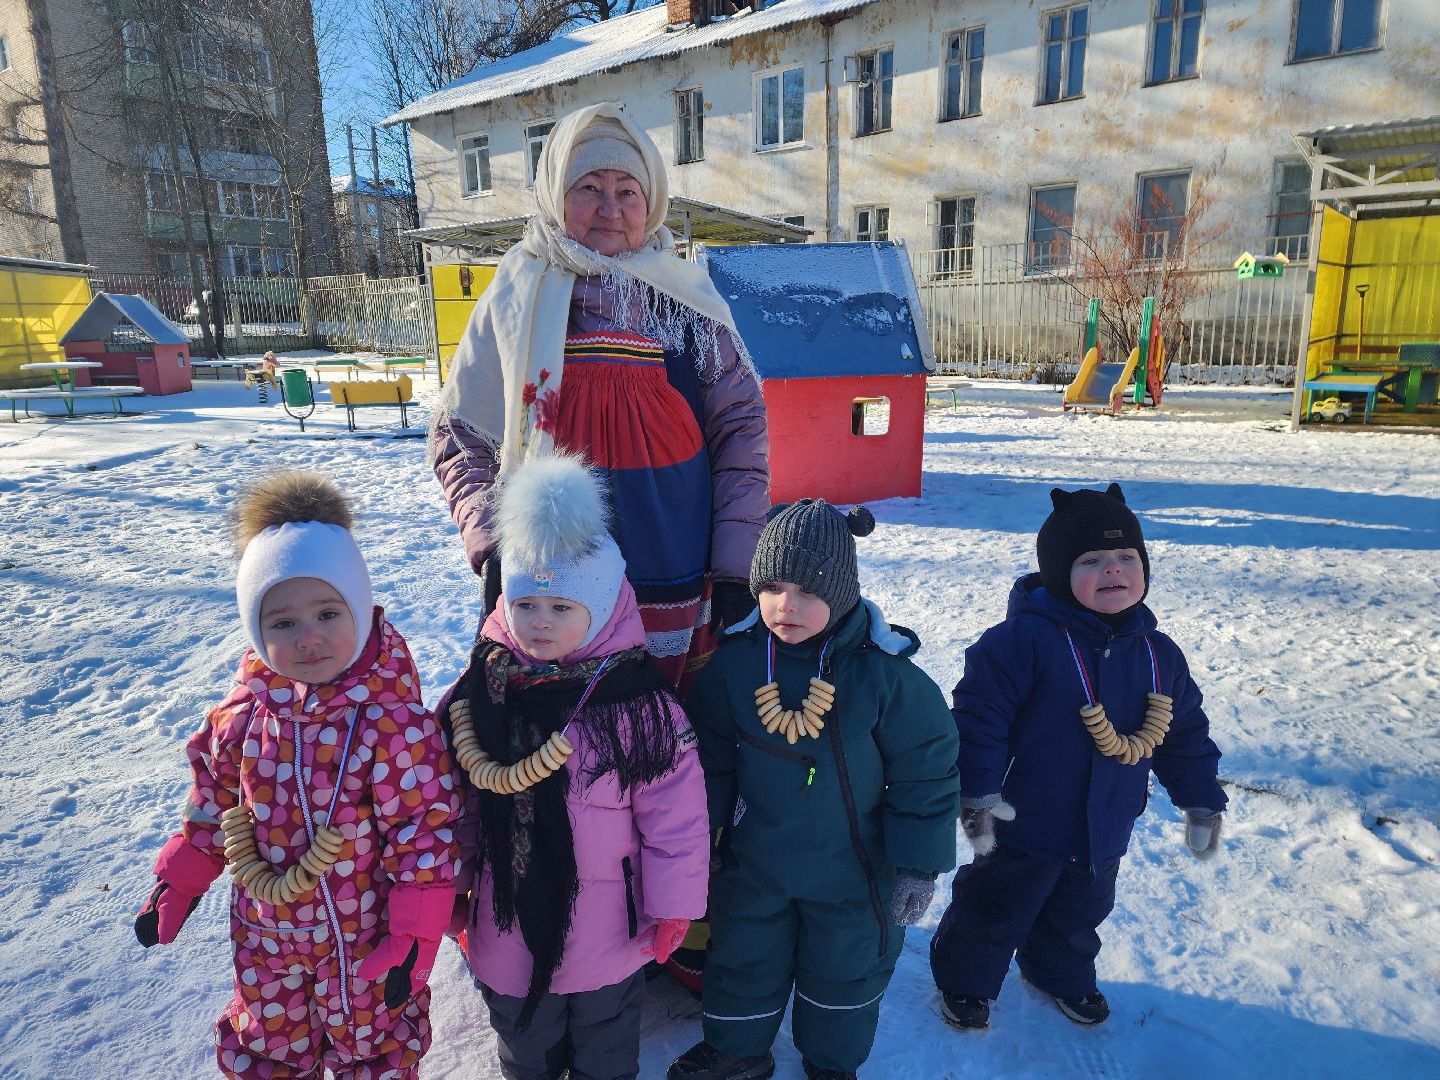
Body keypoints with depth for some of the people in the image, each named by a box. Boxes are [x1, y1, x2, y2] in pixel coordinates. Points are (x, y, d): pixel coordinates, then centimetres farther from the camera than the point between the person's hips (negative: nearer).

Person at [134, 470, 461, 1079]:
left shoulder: (394, 722, -26)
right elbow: (211, 808, 5)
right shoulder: (241, 718, -11)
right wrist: (175, 886, 10)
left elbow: (425, 830, -22)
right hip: (264, 939, 4)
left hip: (364, 942, -4)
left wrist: (413, 937, -20)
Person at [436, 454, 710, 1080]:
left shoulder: (639, 701, -22)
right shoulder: (481, 690, -10)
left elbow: (674, 815, -16)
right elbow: (459, 798, 1)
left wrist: (672, 907, -11)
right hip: (507, 925, 4)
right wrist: (456, 885, 6)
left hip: (607, 934, -3)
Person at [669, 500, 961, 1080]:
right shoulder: (733, 664, -15)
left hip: (852, 870, -1)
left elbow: (927, 770, -13)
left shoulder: (884, 672, -23)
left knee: (844, 973, 23)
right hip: (753, 863, 2)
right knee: (741, 965, 22)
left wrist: (918, 864, -10)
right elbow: (711, 761, -1)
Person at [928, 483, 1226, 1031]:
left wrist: (1202, 800, 11)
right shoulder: (1023, 639, -25)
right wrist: (977, 792, -26)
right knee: (992, 912, 13)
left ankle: (1061, 974, 56)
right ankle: (965, 979, 39)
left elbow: (1185, 733, 9)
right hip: (1023, 824, -6)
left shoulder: (1159, 654, -3)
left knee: (1078, 913, 28)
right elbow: (978, 715, -25)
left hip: (1104, 834, 6)